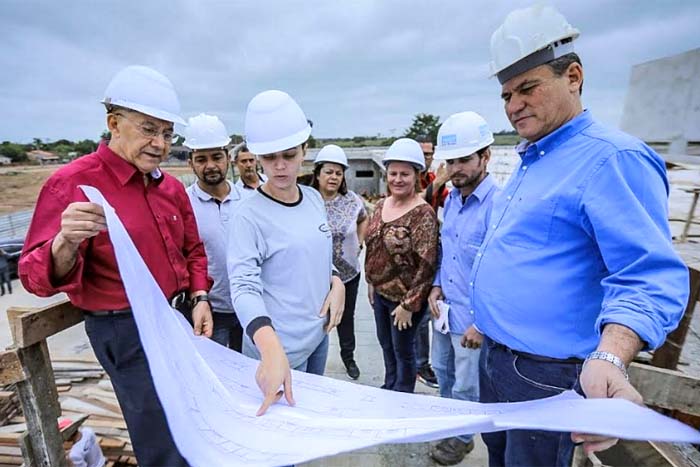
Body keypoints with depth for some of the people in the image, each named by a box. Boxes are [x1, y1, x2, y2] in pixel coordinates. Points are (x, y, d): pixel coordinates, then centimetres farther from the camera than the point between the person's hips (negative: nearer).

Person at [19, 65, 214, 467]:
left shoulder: (172, 187, 3)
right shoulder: (72, 183, -15)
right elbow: (38, 277, -17)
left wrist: (199, 299, -2)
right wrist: (66, 244, -39)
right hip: (126, 331, -6)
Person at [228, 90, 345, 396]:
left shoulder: (314, 199, 1)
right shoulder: (249, 216, -19)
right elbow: (244, 288, -26)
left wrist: (336, 284, -6)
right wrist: (271, 349, -41)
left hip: (318, 334, 6)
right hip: (279, 347, -6)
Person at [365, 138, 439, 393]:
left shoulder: (423, 214, -20)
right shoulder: (381, 205, 2)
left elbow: (426, 264, -21)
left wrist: (409, 304, -18)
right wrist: (371, 282, 12)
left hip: (404, 297, -7)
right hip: (380, 292, 7)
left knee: (403, 350, 14)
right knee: (385, 343, 24)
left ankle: (402, 395, 41)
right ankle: (389, 385, 50)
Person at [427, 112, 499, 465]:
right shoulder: (451, 199, 3)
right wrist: (437, 285, 1)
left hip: (474, 317, -7)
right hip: (445, 308, 7)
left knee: (467, 386, 16)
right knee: (442, 371, 25)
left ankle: (462, 437, 42)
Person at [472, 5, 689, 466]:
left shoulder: (613, 158, -18)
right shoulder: (528, 163, 10)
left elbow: (649, 276, -26)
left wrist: (609, 358, -43)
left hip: (545, 375, -9)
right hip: (494, 358, 9)